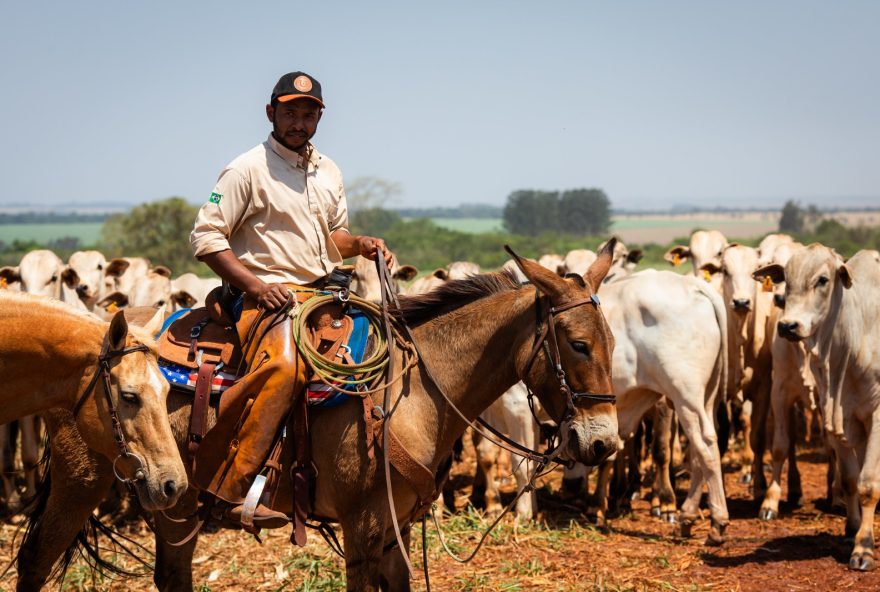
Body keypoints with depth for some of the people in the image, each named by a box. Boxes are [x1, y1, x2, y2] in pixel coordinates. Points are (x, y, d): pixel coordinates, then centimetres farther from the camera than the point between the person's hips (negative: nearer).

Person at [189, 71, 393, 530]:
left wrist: (361, 245, 6)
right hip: (270, 298, -8)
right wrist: (255, 284, -17)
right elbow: (206, 236, -8)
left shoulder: (328, 172, 18)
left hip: (325, 296, 8)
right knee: (285, 366, -36)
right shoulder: (246, 170, -4)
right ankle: (232, 487, -35)